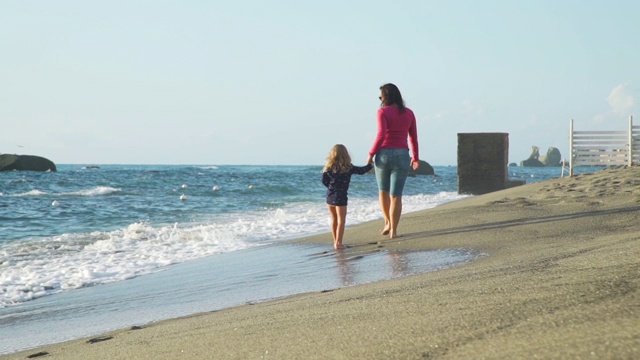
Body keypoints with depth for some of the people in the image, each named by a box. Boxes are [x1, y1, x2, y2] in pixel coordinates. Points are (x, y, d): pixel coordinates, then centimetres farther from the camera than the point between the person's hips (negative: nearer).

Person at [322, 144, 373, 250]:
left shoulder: (328, 168, 1)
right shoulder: (348, 167, -8)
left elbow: (324, 181, 6)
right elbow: (361, 171, 4)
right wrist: (370, 165, 20)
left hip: (330, 196, 5)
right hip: (340, 197, -5)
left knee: (334, 219, 17)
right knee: (341, 220, 0)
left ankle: (335, 242, 23)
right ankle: (338, 243, -6)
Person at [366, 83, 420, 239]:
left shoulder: (383, 112, -5)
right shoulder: (409, 113, 8)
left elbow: (381, 135, -15)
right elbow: (414, 138, 11)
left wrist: (371, 153, -6)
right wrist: (415, 157, 22)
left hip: (384, 154, -2)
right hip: (402, 155, 2)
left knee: (383, 191, 19)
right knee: (396, 195, 3)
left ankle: (388, 223, 20)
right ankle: (393, 230, 0)